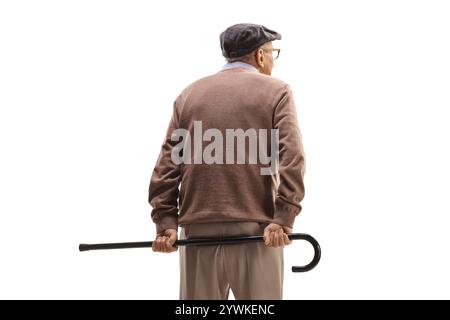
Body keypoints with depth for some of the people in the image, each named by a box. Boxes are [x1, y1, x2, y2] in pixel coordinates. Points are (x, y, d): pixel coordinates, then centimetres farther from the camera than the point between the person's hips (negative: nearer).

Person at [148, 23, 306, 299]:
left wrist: (165, 222, 4)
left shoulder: (189, 94, 15)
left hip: (198, 228, 3)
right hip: (255, 229, -3)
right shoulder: (276, 91, 5)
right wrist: (283, 220, -12)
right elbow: (292, 159, -9)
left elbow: (168, 163, 7)